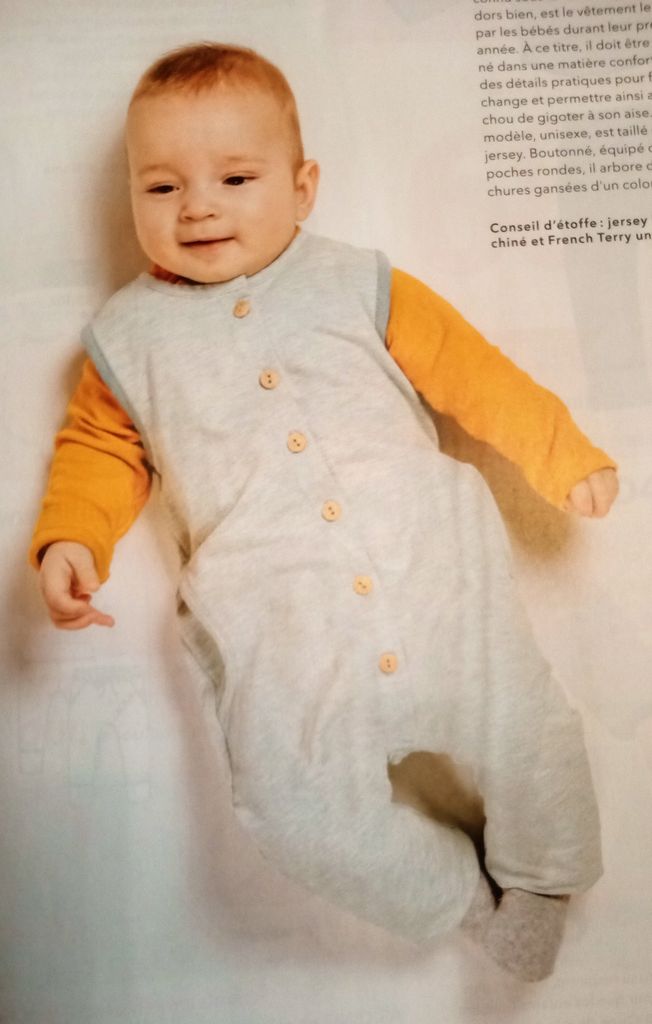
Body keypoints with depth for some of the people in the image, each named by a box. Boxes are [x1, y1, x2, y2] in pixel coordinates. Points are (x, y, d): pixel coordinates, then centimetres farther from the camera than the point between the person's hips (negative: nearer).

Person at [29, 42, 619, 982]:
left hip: (428, 550, 1)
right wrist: (70, 539, 3)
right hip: (274, 602, 0)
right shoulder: (130, 333, 15)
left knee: (527, 732, -3)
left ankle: (538, 880, 33)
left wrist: (563, 454, 9)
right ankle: (463, 895, 15)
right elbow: (100, 447, 21)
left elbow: (468, 369, 13)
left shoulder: (359, 285, 13)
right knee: (294, 801, -16)